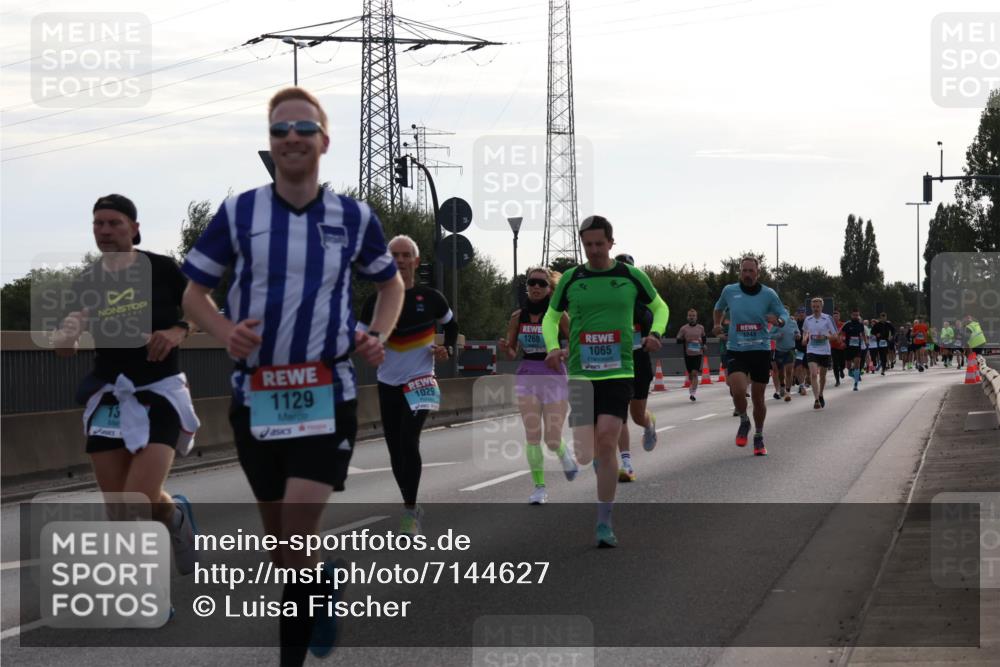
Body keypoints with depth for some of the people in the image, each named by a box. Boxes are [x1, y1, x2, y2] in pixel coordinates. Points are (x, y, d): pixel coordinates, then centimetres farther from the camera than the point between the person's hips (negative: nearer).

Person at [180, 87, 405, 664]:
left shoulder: (354, 217, 2)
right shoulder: (237, 212, 0)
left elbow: (391, 283, 19)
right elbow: (195, 290, 8)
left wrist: (377, 336, 0)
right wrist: (226, 332, -12)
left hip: (328, 394, -2)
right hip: (256, 394, 2)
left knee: (298, 537, -15)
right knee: (279, 537, 12)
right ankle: (324, 583, 41)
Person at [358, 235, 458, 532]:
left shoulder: (430, 298, -3)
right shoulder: (376, 301, -2)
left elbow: (451, 324, 17)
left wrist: (448, 349, 1)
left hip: (420, 382, -3)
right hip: (388, 384, 3)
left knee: (409, 442, -19)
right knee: (396, 449, 8)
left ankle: (410, 513, -14)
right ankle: (412, 505, 26)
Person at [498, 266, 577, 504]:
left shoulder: (558, 315, -5)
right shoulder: (518, 316, 3)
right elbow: (512, 353, 10)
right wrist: (505, 348, -12)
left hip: (554, 377, -2)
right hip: (527, 378, 2)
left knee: (552, 441, -5)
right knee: (532, 435, -8)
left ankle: (564, 453, 31)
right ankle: (539, 487, 2)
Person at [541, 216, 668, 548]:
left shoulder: (631, 276, 4)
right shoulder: (570, 279, 6)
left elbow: (660, 307, 19)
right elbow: (551, 317, 18)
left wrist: (655, 333, -1)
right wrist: (552, 347, -1)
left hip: (618, 373, -1)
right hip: (581, 374, 1)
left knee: (606, 445, -13)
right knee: (584, 455, -4)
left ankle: (604, 524, -7)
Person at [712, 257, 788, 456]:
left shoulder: (768, 294, -2)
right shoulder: (729, 291, 2)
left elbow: (783, 314, 4)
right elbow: (719, 307, 22)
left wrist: (780, 321, -18)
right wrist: (717, 324, 8)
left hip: (761, 350, 0)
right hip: (736, 351, 0)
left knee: (758, 398, 7)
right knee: (738, 391, -23)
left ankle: (759, 438, 28)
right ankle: (744, 422, 9)